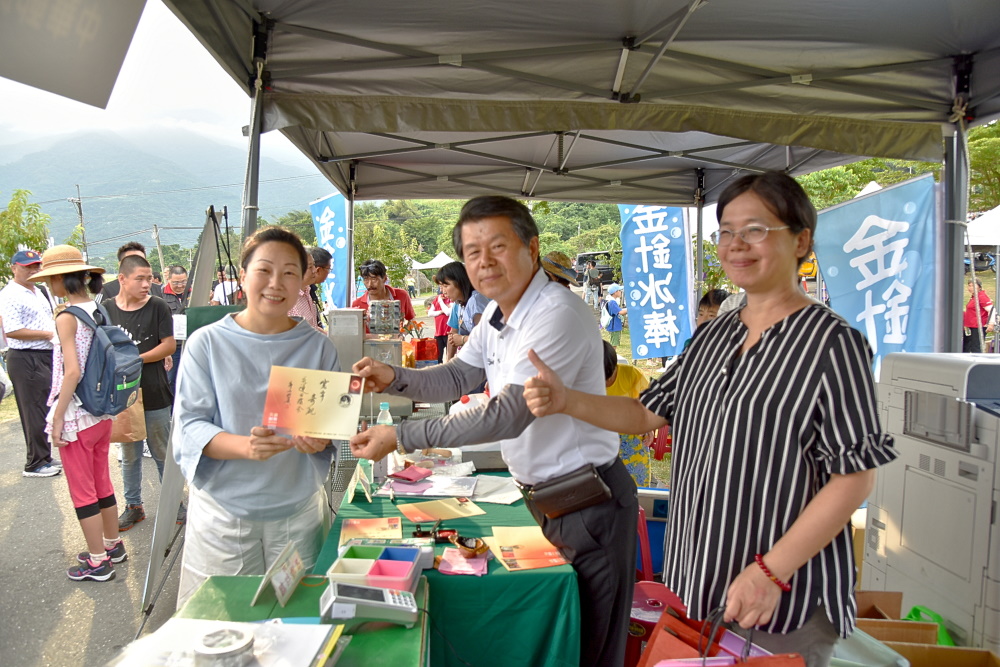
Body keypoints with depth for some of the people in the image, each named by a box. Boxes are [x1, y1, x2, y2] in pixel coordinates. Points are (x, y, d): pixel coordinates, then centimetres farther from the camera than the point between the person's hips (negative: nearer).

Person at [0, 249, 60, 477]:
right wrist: (49, 334, -18)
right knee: (35, 413, -3)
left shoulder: (38, 292, 16)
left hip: (46, 356, 9)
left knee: (47, 410, 16)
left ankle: (44, 457, 28)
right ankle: (35, 464, 8)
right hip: (26, 359, -9)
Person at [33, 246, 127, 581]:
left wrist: (57, 418, -15)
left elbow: (72, 372, -22)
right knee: (102, 482, 20)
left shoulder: (67, 317, -17)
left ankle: (98, 562, 17)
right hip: (103, 412, 7)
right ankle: (113, 545, 33)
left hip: (77, 415, -7)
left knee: (82, 491, 6)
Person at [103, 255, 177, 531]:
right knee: (129, 455, 14)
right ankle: (133, 506, 28)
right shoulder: (106, 309, 1)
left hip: (154, 395, -2)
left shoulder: (157, 306, -5)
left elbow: (169, 345, -7)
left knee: (162, 453, 9)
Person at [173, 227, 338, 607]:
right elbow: (189, 426, -7)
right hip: (223, 514, -1)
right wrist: (245, 446, -26)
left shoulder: (318, 347, 2)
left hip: (299, 512, 2)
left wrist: (321, 438, -18)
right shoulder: (207, 343, -3)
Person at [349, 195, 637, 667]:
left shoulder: (558, 313, -26)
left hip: (587, 502, -8)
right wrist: (394, 379, -7)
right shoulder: (497, 314, 5)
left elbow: (507, 415, -29)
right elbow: (458, 377, 12)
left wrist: (401, 437, -27)